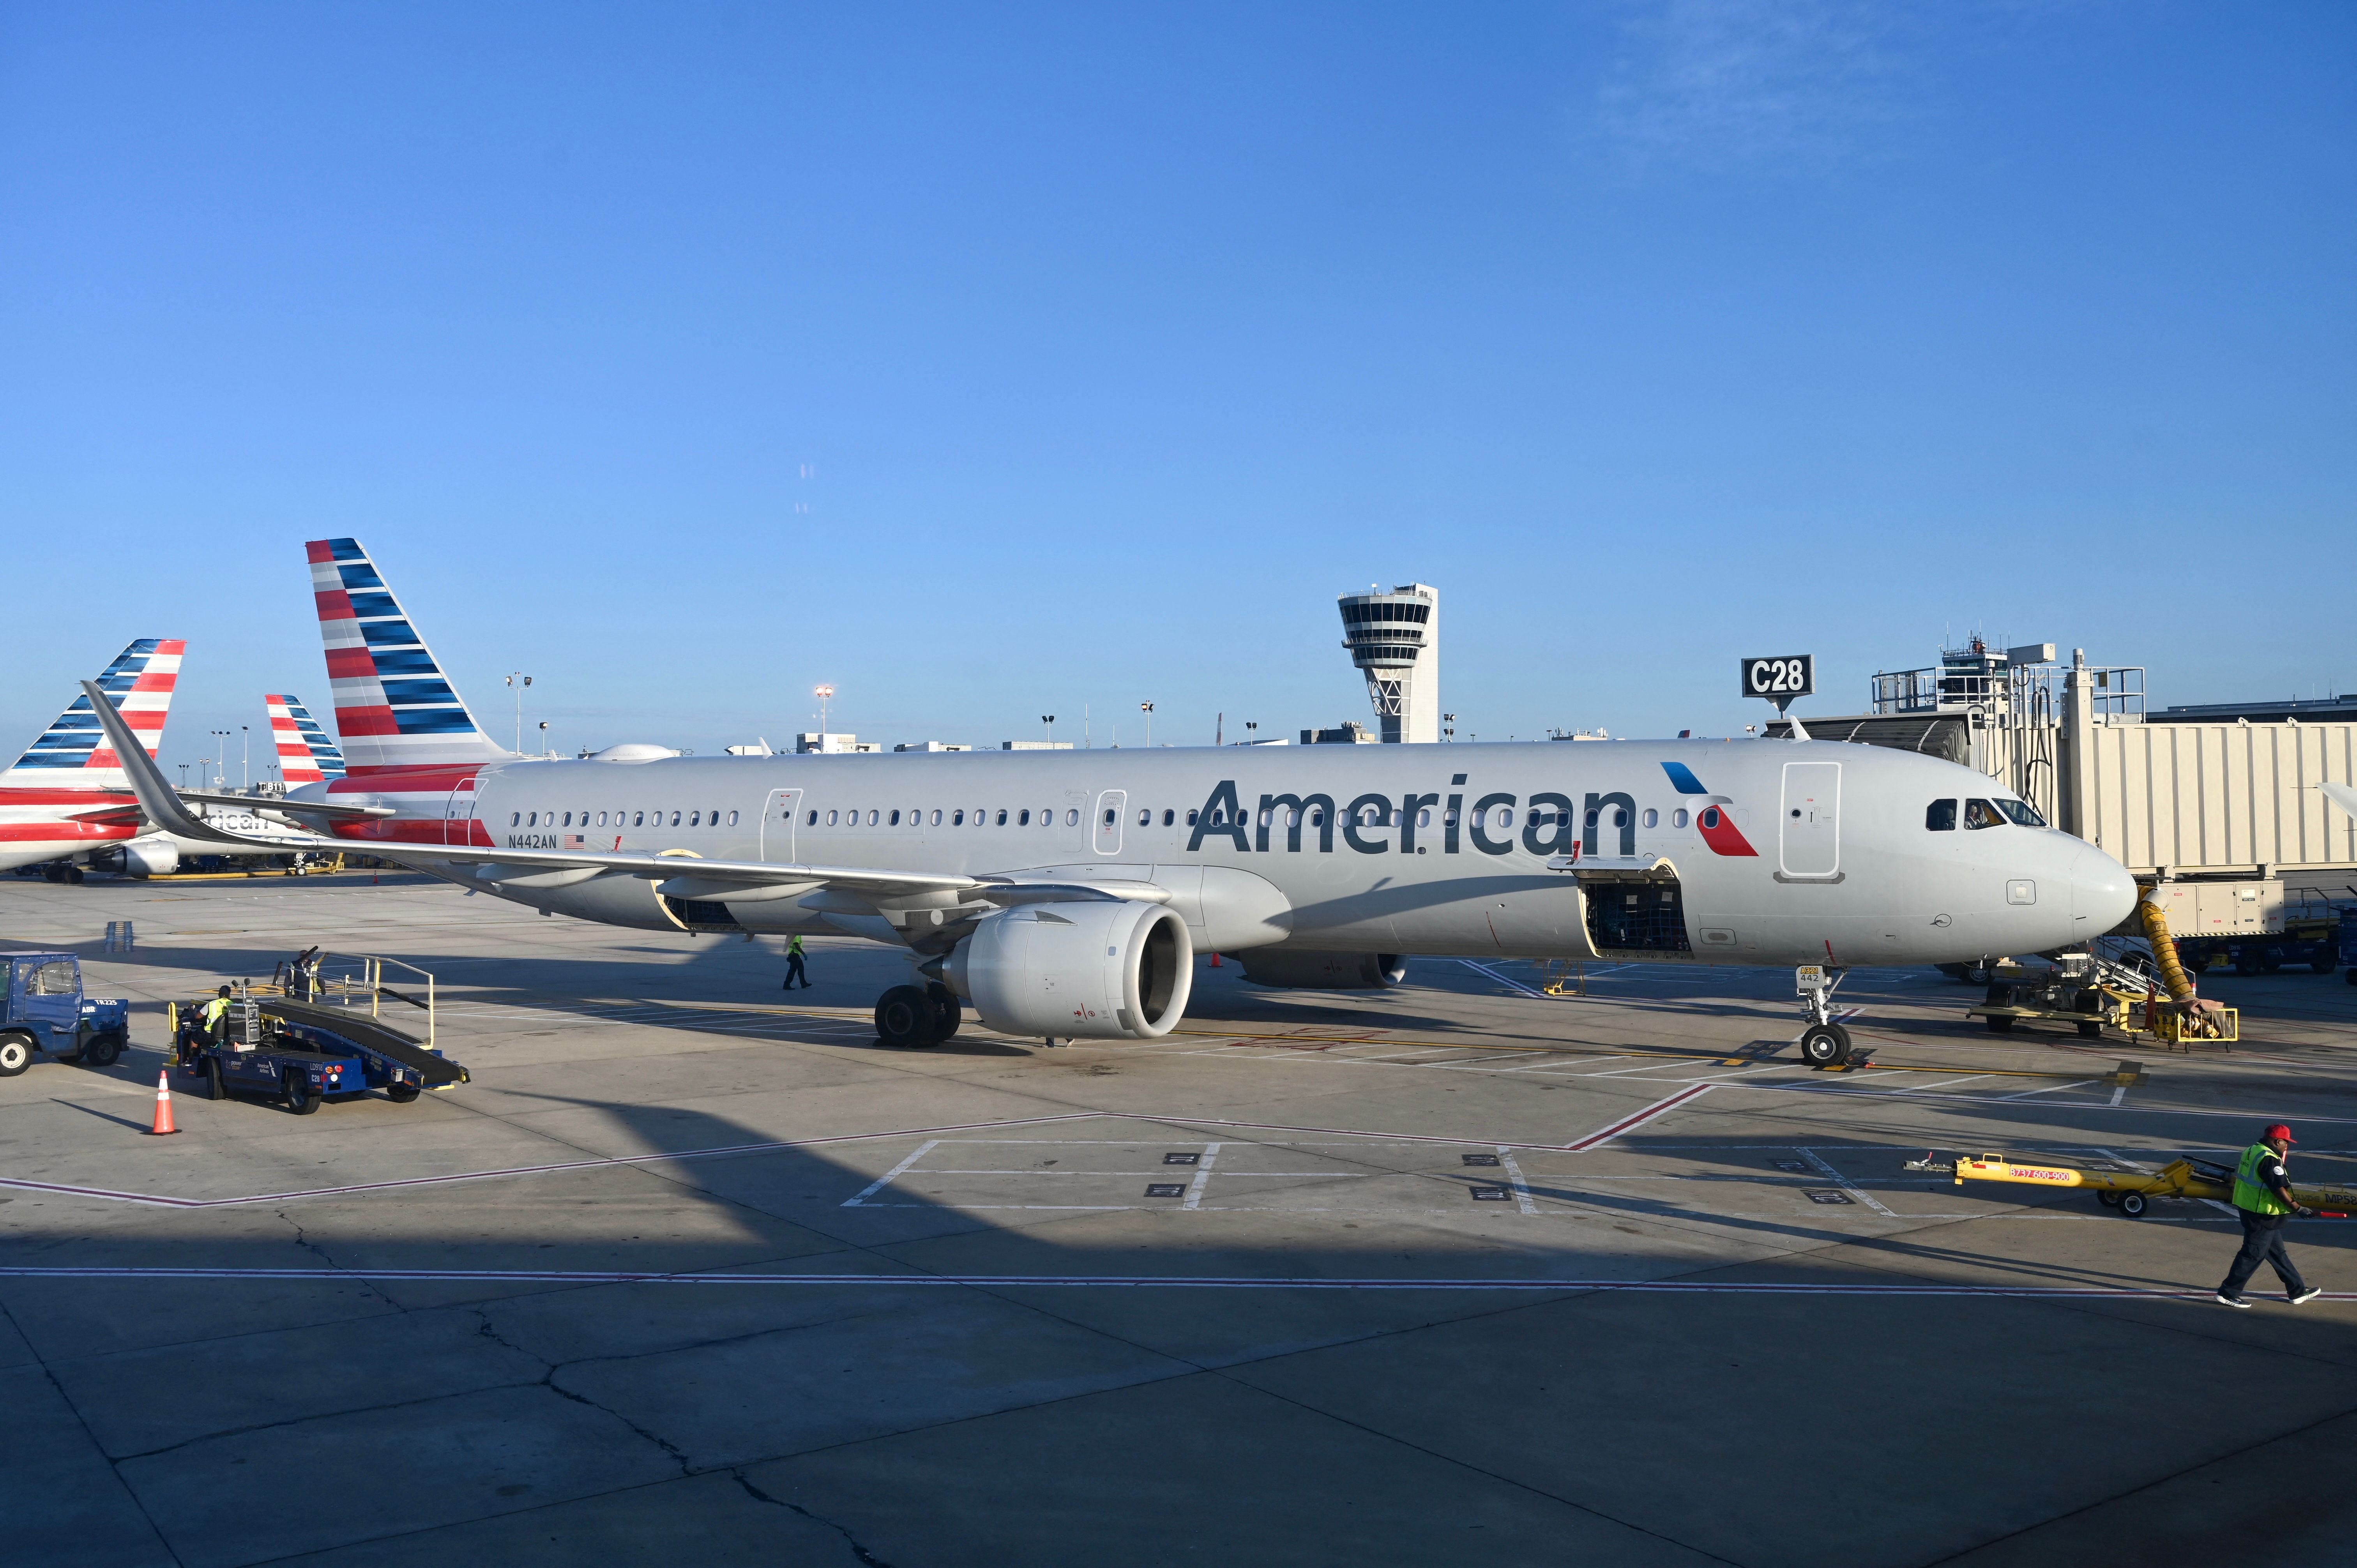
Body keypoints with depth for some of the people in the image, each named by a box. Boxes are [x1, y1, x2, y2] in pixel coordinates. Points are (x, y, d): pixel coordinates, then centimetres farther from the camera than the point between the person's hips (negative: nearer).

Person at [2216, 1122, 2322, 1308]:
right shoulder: (2270, 1160, -20)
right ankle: (2228, 1293, 0)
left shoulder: (2252, 1151, 11)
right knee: (2253, 1254, -3)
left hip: (2248, 1208, 11)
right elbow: (2279, 1189, -23)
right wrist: (2297, 1208, -14)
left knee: (2277, 1251, 19)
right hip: (2262, 1215, -11)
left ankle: (2298, 1291, 30)